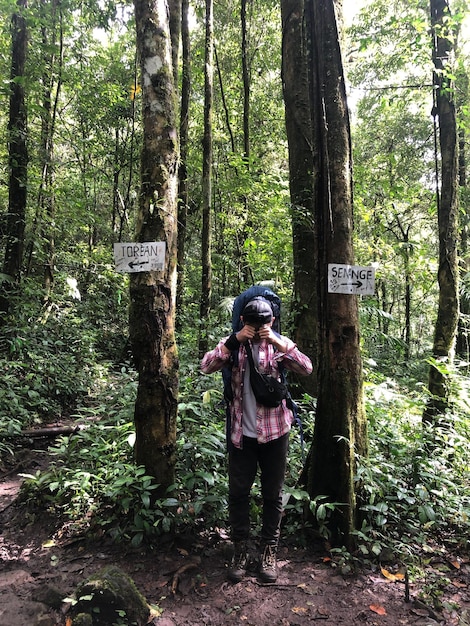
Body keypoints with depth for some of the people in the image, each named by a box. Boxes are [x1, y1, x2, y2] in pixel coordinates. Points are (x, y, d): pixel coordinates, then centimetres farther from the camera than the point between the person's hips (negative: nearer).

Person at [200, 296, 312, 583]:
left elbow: (307, 368, -15)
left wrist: (280, 343, -25)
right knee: (238, 493, 10)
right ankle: (241, 550, 27)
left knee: (273, 495, 12)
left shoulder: (278, 345, -2)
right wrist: (234, 340, -24)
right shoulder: (232, 344, -1)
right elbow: (206, 366, -15)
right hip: (241, 434, 1)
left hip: (274, 432, 0)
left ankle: (270, 550, 29)